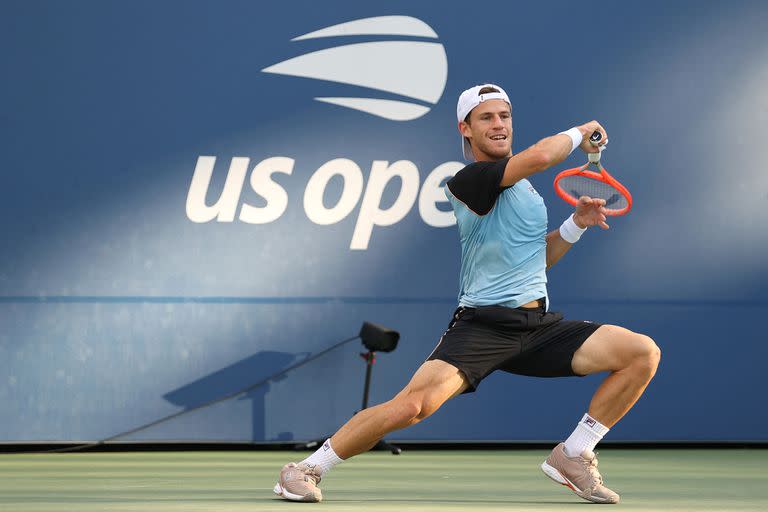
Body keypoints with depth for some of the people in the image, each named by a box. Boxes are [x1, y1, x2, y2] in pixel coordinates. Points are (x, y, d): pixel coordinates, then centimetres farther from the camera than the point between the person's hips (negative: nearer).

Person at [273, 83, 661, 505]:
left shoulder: (521, 185, 20)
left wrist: (576, 225, 11)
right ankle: (306, 469, -5)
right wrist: (578, 134, -4)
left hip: (539, 326, 8)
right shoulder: (469, 181, -9)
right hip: (482, 324, -7)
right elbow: (540, 155, -24)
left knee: (644, 353, -7)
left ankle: (572, 457, 4)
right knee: (413, 404, -27)